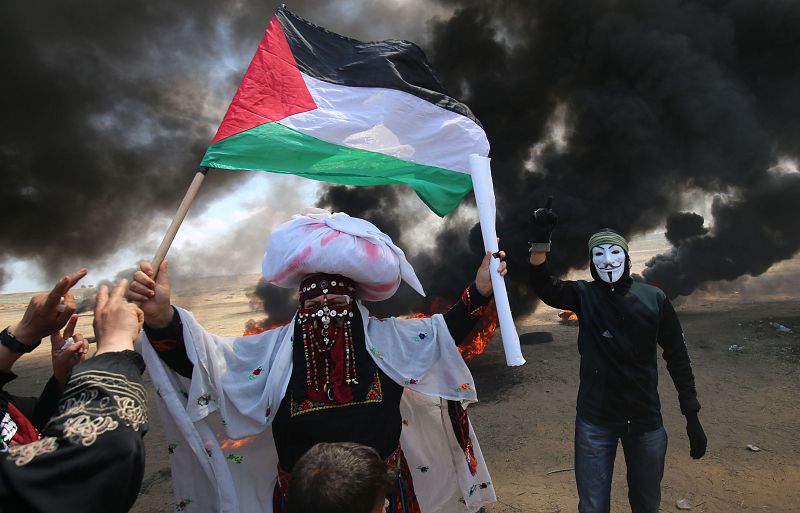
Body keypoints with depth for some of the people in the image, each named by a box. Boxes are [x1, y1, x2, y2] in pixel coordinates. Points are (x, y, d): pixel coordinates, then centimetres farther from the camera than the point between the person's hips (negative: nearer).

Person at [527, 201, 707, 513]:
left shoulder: (654, 299, -3)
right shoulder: (584, 295, -5)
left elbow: (677, 358, 2)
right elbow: (544, 287, -24)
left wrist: (692, 417, 1)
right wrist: (539, 243, -40)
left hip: (645, 419, 1)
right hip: (595, 420, -1)